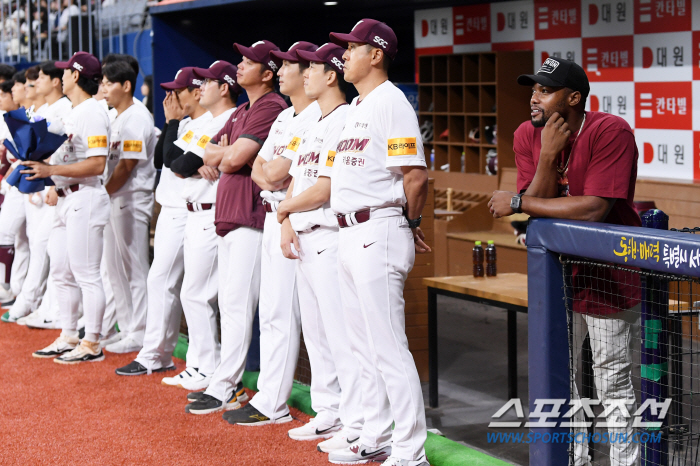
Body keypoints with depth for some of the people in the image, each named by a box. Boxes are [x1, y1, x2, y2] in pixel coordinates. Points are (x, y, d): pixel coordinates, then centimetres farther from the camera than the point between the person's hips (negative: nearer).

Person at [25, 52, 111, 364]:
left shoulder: (92, 114, -14)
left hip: (85, 199, -11)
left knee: (86, 274, -6)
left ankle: (92, 344, 0)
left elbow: (96, 165, -22)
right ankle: (68, 337, 21)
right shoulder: (72, 113, 17)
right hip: (66, 201, 11)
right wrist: (56, 186, 11)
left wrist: (51, 170, -23)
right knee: (61, 272, 13)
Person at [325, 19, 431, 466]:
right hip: (350, 234, 10)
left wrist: (409, 224, -6)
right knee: (365, 345, 16)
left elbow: (416, 176, -19)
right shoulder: (356, 106, 18)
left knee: (389, 347, -10)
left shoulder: (391, 102, -12)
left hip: (379, 233, -10)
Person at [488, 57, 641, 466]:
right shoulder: (528, 135, -3)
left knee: (613, 384, -3)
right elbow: (537, 205, -8)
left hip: (608, 275, -7)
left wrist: (517, 203, -23)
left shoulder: (611, 132, -22)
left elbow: (595, 209, -30)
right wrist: (548, 154, -24)